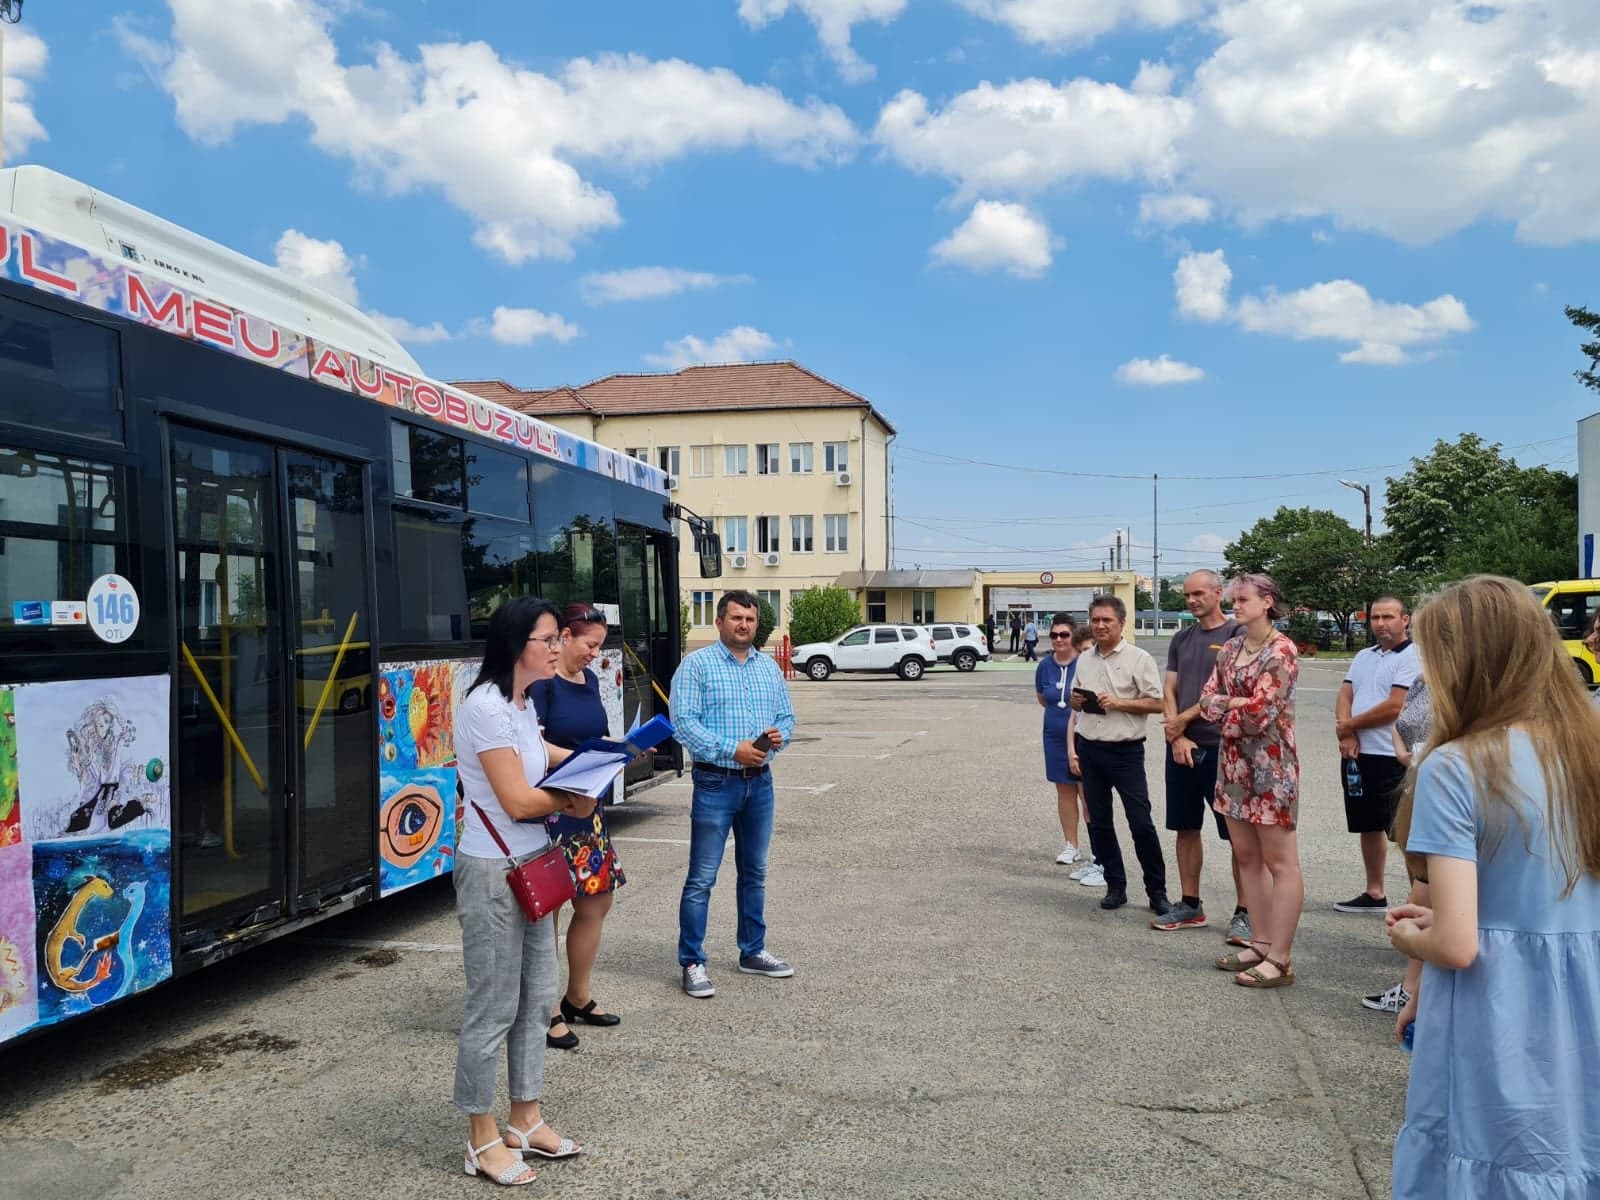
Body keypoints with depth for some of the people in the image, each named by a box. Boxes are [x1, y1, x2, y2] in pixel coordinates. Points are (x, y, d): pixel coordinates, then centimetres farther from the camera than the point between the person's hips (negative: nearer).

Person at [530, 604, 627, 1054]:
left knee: (596, 901, 14)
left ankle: (578, 997, 30)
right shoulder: (541, 683, -13)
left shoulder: (589, 680, 13)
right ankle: (548, 1011, 12)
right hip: (550, 810, -9)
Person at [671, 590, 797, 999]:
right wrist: (733, 749, -21)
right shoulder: (697, 664, -6)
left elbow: (786, 716, 14)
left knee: (754, 873, 16)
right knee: (702, 878, -2)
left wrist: (779, 735, -10)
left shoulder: (769, 667, 11)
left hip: (760, 782, 6)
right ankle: (692, 963, 8)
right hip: (715, 783, -6)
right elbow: (683, 721, -14)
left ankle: (752, 952, 30)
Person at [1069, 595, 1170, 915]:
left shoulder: (1139, 658, -5)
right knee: (1098, 822, 9)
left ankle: (1157, 891, 8)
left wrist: (1118, 703, -17)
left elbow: (1156, 703, -9)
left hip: (1125, 750, -5)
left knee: (1141, 823, -3)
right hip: (1088, 749, 5)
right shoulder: (1084, 660, 11)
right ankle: (1115, 886, 20)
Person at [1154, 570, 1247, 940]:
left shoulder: (1237, 634, -5)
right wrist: (1177, 737, -4)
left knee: (1237, 832, -2)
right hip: (1182, 746, 6)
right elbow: (1169, 691, 9)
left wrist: (1183, 719, -7)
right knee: (1186, 828, 11)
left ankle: (1243, 912, 5)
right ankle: (1190, 905, 21)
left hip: (1221, 746, -6)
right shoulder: (1181, 639, 13)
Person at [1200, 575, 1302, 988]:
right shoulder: (1230, 649, 11)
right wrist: (1239, 704, -12)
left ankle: (1280, 959, 1)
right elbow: (1207, 701, 6)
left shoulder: (1281, 651, -12)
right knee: (1246, 856, 12)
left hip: (1271, 762, -8)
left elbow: (1261, 710, -20)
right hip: (1234, 760, 8)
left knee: (1279, 862, -2)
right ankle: (1261, 943, 22)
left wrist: (1227, 704, -4)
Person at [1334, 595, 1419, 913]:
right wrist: (1347, 735, -8)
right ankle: (1374, 893, 28)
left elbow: (1394, 708, -17)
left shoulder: (1411, 658, -9)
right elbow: (1344, 697, 10)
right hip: (1357, 754, 8)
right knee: (1370, 826, 17)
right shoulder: (1363, 657, 16)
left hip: (1391, 757, -8)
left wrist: (1349, 725, -6)